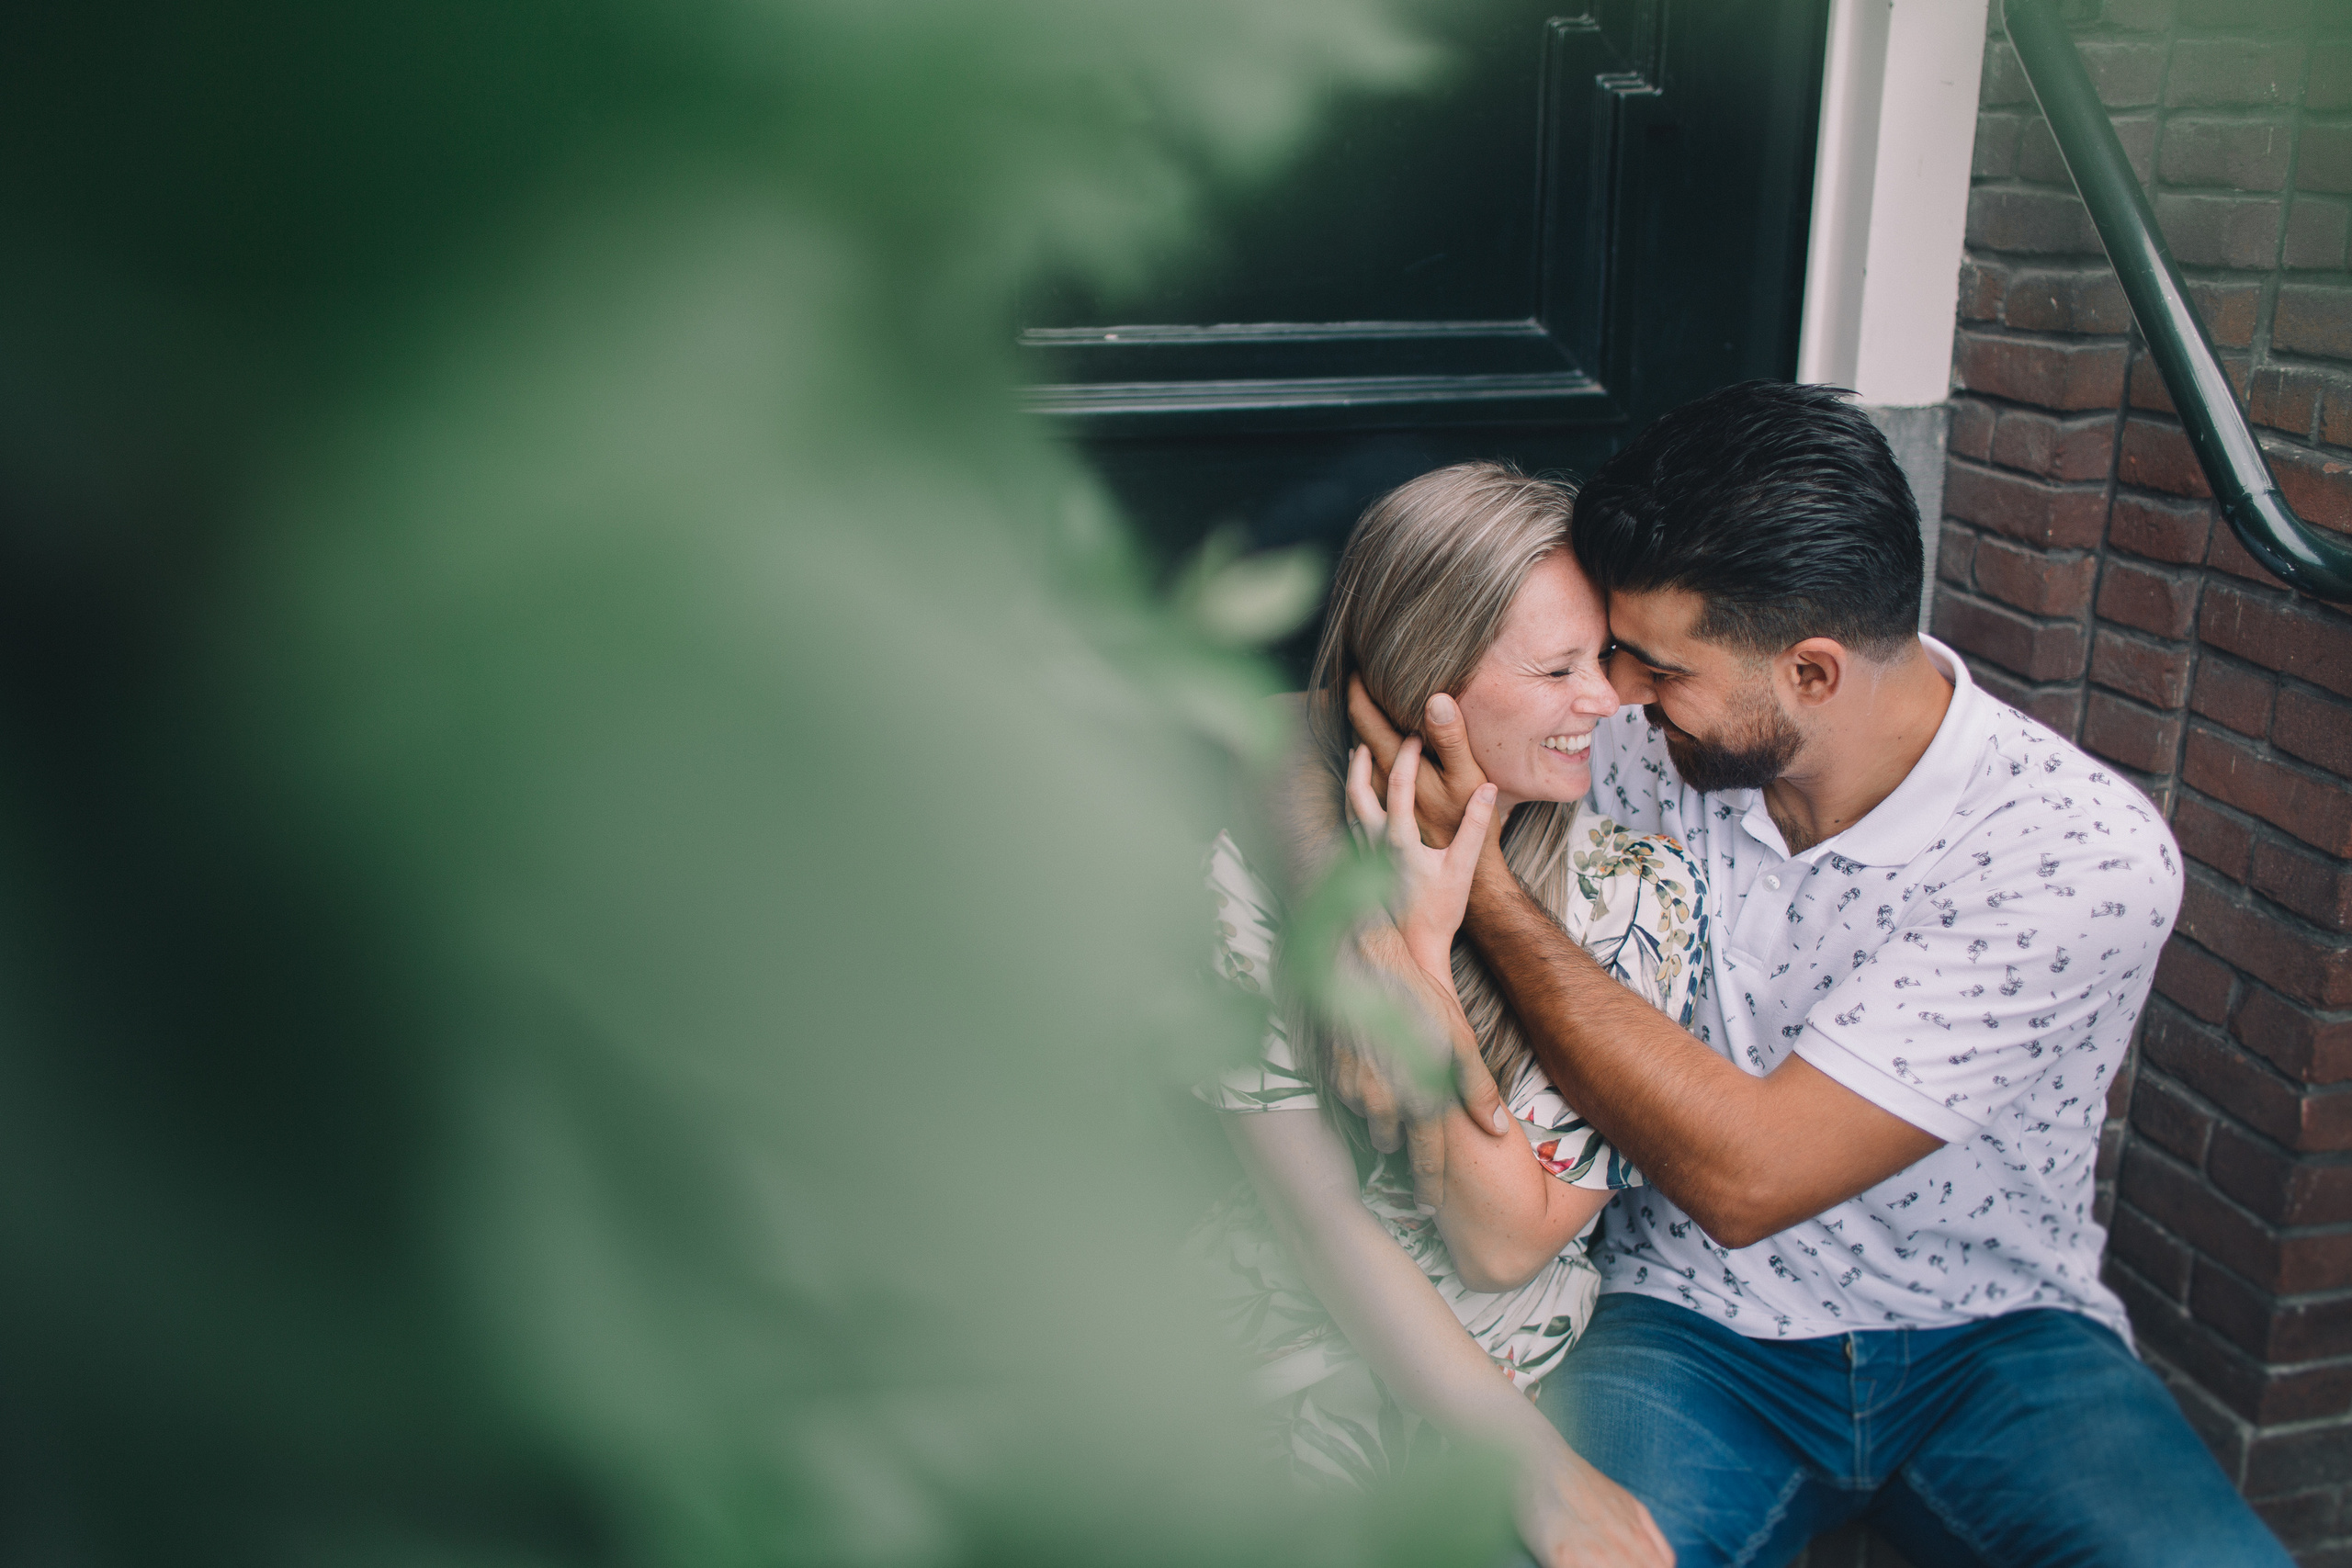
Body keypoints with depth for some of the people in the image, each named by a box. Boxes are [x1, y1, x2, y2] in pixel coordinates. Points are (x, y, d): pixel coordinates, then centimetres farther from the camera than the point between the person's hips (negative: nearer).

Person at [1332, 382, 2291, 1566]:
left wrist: (1480, 880, -25)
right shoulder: (1653, 751, -8)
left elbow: (1744, 1174, -23)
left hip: (1995, 1337, 1)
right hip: (1693, 1325, 0)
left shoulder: (2087, 856, -19)